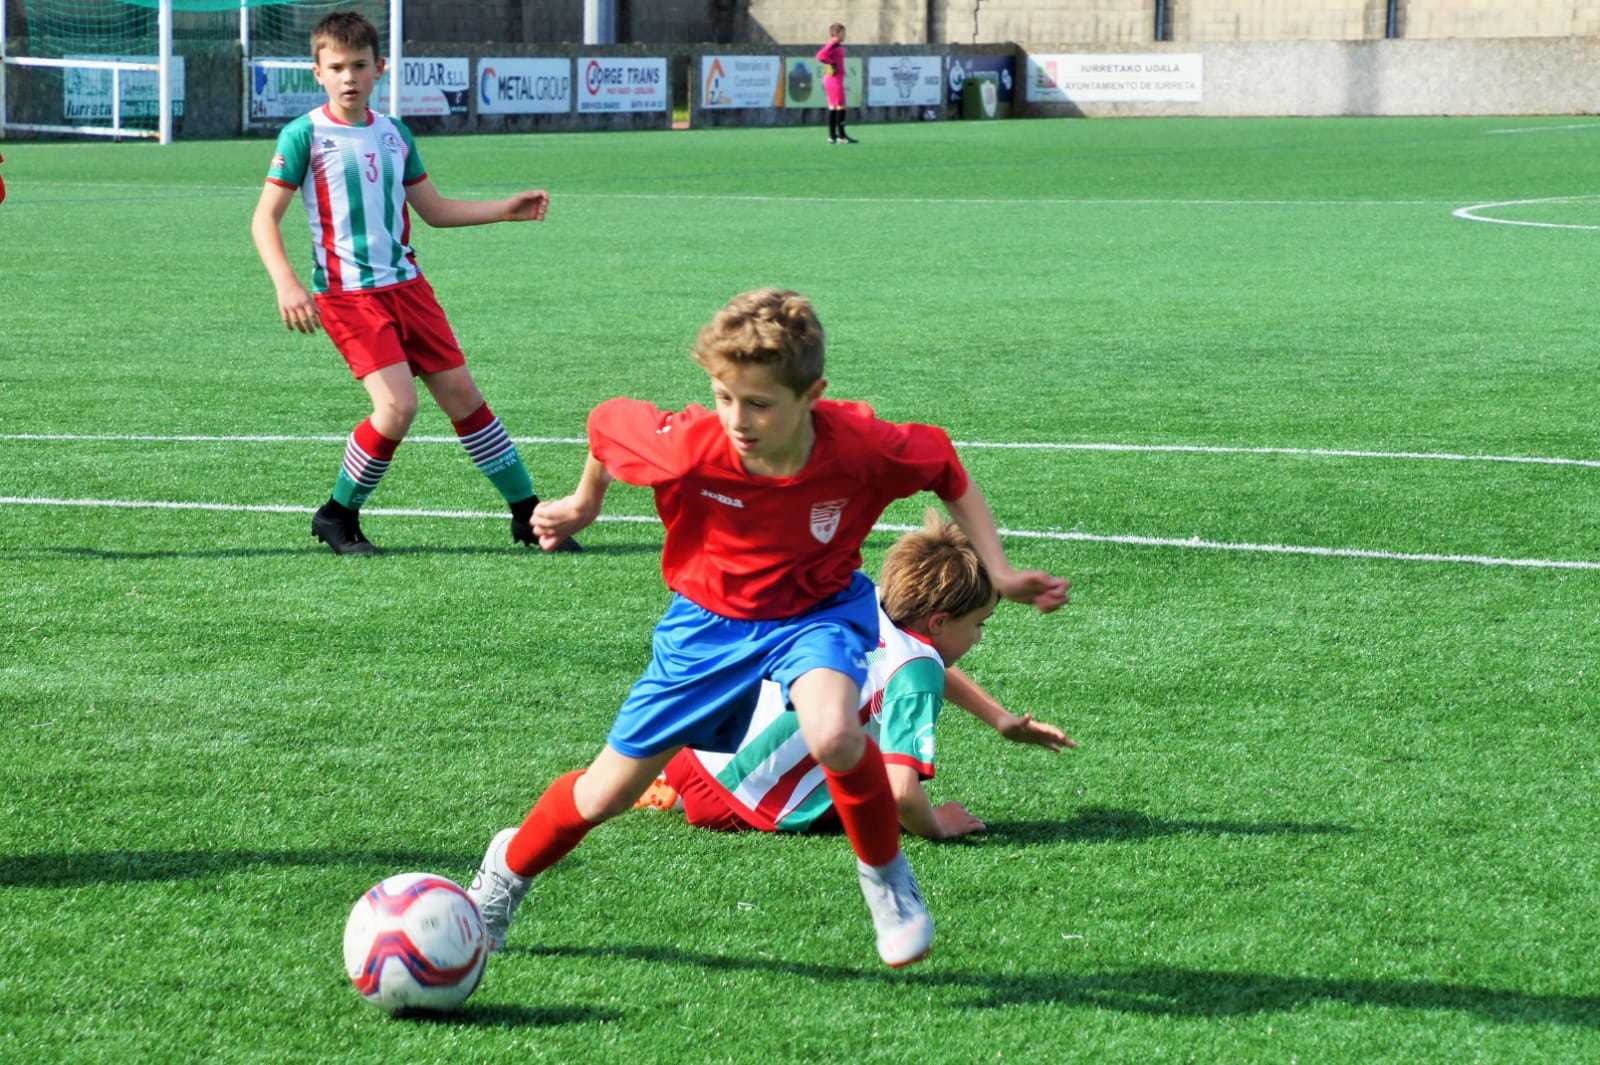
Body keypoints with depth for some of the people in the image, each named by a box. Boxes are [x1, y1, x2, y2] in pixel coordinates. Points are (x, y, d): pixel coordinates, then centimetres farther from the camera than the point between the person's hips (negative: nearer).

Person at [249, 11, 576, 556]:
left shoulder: (393, 134, 9)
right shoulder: (304, 135, -7)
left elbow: (434, 209, 19)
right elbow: (264, 217, -9)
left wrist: (506, 209, 10)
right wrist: (286, 285, -23)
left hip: (407, 285, 6)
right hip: (348, 295, -5)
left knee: (462, 393, 5)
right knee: (397, 404, -19)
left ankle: (529, 515, 15)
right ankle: (338, 516, 1)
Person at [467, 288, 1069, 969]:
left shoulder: (861, 447, -28)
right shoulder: (689, 447, -28)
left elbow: (947, 471, -6)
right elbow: (607, 421, -6)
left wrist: (1000, 574, -9)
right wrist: (585, 502, 13)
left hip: (817, 613, -1)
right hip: (709, 619, 1)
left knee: (834, 737, -36)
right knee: (605, 795, 6)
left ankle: (884, 873, -7)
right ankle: (509, 869, 38)